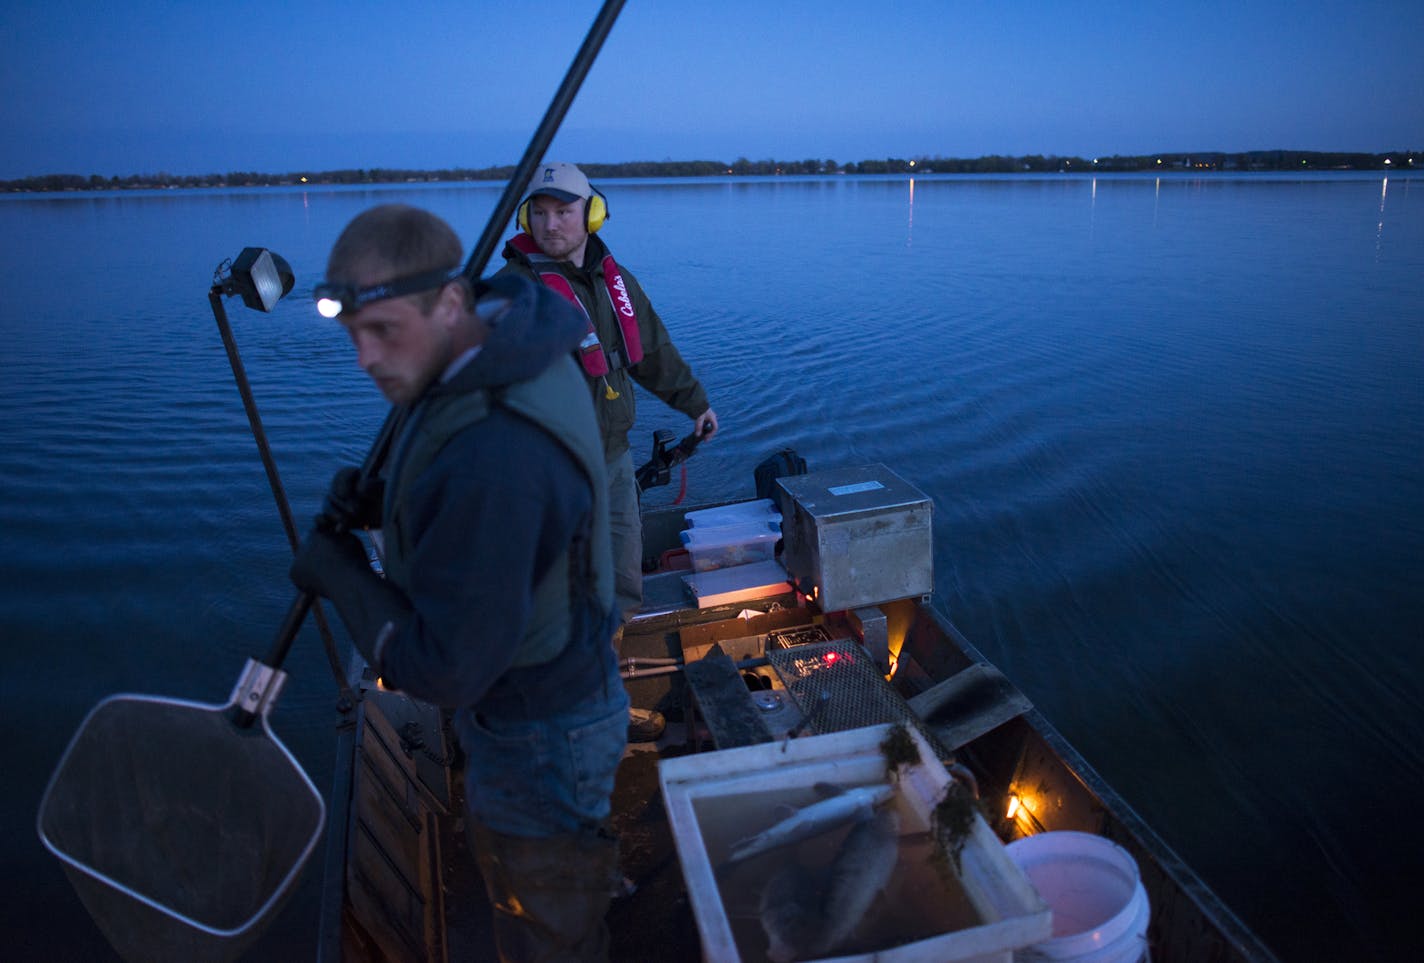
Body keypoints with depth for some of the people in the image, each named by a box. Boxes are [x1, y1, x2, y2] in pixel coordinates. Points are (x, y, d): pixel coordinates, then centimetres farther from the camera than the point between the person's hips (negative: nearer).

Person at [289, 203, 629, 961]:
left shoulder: (494, 457, -39)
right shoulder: (511, 349, -7)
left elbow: (445, 670, -30)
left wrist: (339, 573, -17)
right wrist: (381, 504, -6)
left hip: (540, 740, -9)